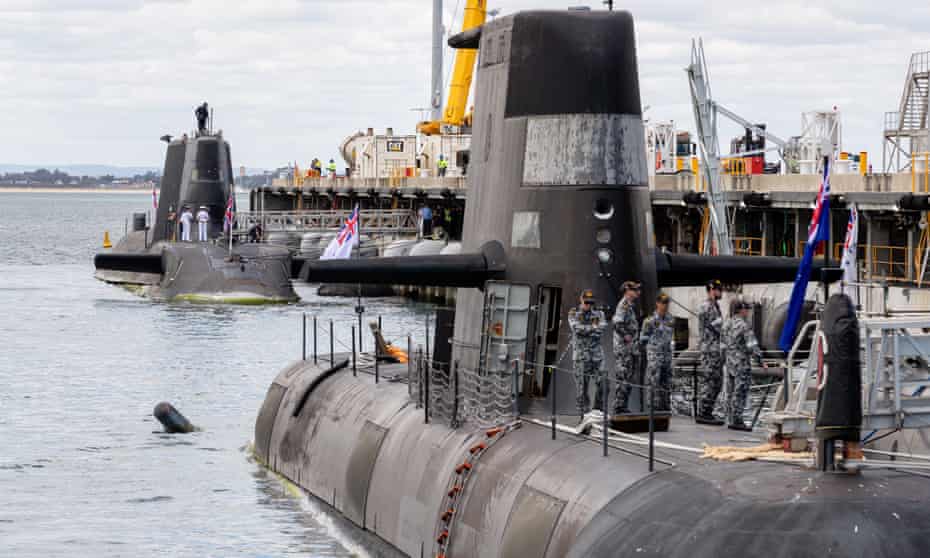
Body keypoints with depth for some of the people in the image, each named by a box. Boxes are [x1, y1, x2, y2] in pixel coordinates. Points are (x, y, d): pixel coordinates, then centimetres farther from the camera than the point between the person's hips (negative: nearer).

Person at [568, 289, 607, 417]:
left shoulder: (598, 314, 10)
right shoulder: (573, 313, 3)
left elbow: (603, 327, -9)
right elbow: (576, 328, -15)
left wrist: (585, 330, -16)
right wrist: (594, 327, -9)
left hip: (597, 354, 2)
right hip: (580, 354, -2)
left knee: (603, 384, -4)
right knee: (582, 387, -2)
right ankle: (584, 414, 5)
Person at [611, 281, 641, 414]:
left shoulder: (631, 306, 18)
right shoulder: (623, 305, -14)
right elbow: (616, 323, -27)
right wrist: (626, 335, -21)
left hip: (631, 348, 10)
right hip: (623, 348, -10)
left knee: (628, 378, 11)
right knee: (622, 377, -9)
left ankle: (622, 407, 15)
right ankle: (618, 407, -9)